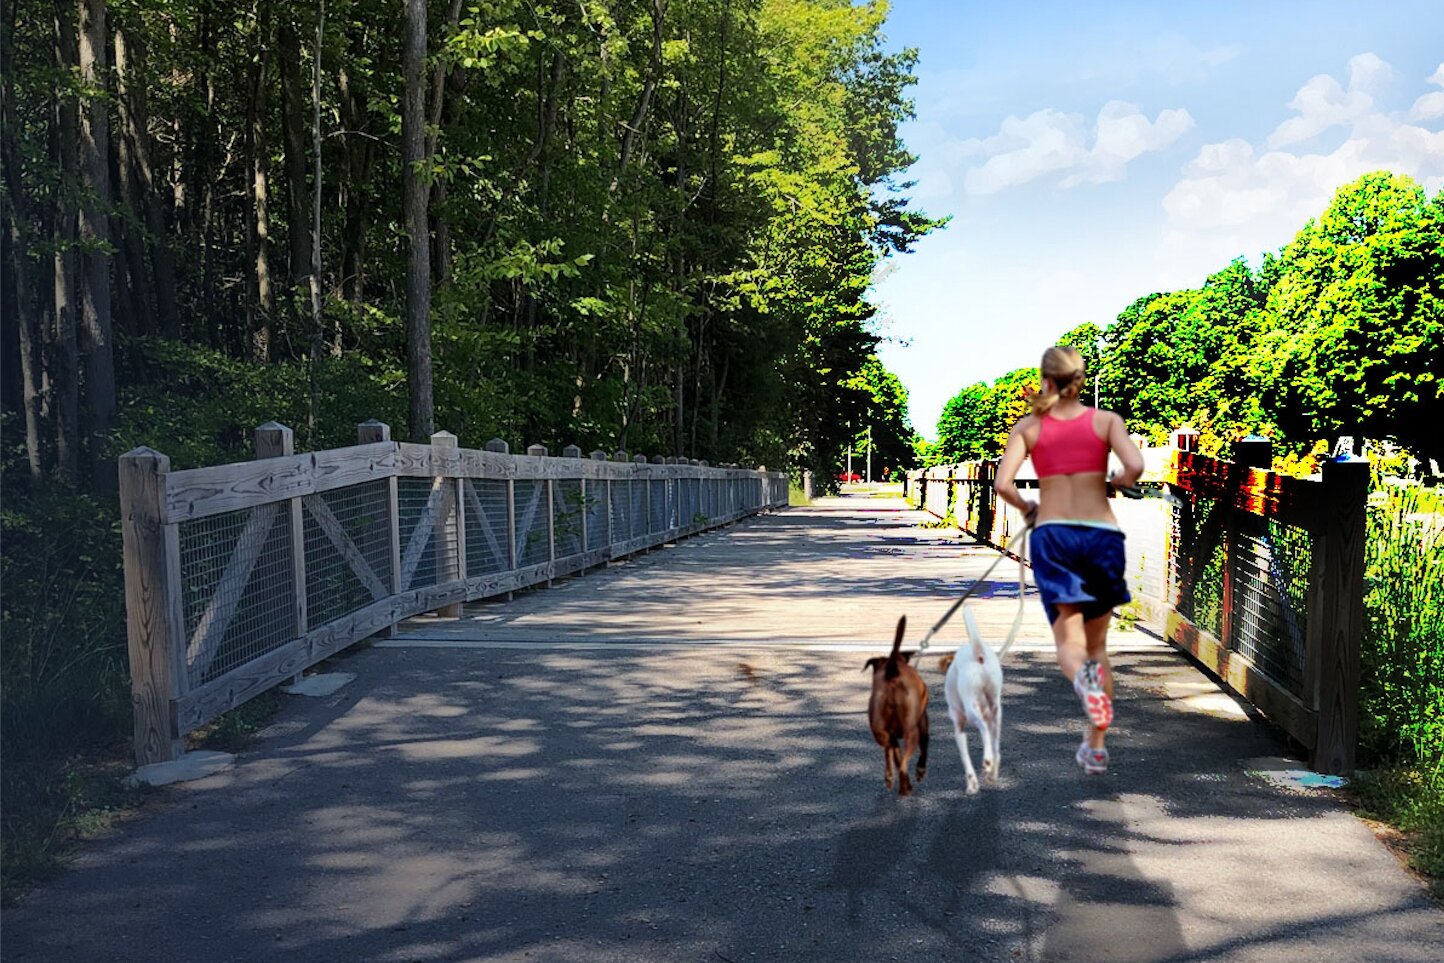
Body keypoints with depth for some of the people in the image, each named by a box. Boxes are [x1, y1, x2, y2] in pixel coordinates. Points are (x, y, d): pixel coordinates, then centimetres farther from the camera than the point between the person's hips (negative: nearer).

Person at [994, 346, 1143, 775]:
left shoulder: (1028, 427, 5)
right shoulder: (1106, 420, 4)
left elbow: (1002, 484, -6)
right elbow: (1135, 468, -11)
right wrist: (1116, 483, 11)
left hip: (1052, 534, -1)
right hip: (1101, 533, 1)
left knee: (1069, 643, 0)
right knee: (1097, 645, 15)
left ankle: (1084, 677, -36)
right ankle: (1096, 747, 16)